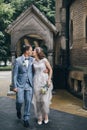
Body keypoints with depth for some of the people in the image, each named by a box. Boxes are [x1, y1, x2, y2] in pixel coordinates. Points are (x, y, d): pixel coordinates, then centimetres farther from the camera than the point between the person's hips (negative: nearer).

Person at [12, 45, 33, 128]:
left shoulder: (32, 60, 5)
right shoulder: (18, 60, -4)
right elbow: (14, 74, -3)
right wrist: (14, 86, -7)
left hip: (29, 84, 3)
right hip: (20, 84, -2)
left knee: (28, 102, 2)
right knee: (20, 101, -6)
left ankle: (26, 119, 15)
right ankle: (18, 110, 28)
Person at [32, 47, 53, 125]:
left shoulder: (44, 60, -6)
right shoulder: (33, 61, 6)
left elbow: (50, 70, 0)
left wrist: (49, 80, -8)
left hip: (44, 81, -3)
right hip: (36, 82, 3)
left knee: (45, 99, -5)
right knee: (37, 100, 3)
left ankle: (46, 115, 17)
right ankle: (39, 117, 14)